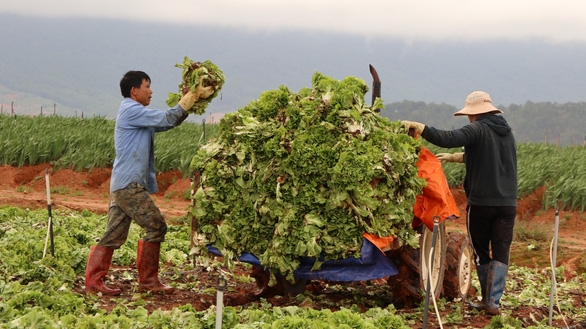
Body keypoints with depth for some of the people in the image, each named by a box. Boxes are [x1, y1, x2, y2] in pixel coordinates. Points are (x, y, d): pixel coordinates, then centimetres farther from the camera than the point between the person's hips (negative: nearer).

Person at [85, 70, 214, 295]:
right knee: (156, 226, -5)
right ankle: (148, 280, 1)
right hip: (129, 184, -10)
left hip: (122, 185, 10)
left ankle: (93, 281, 5)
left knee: (115, 234, 7)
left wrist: (191, 99, 16)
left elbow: (167, 123, 25)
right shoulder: (131, 110, -9)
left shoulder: (139, 116, 22)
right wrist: (192, 96, -6)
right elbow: (167, 119, -13)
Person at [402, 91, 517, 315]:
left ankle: (487, 299, 19)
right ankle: (493, 301, -5)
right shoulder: (507, 132, 16)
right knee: (500, 253, 3)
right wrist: (454, 158, 32)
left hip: (481, 202, -5)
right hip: (507, 202, 5)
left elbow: (448, 139, -24)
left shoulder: (477, 129, -8)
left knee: (481, 252, 11)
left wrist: (417, 126, -19)